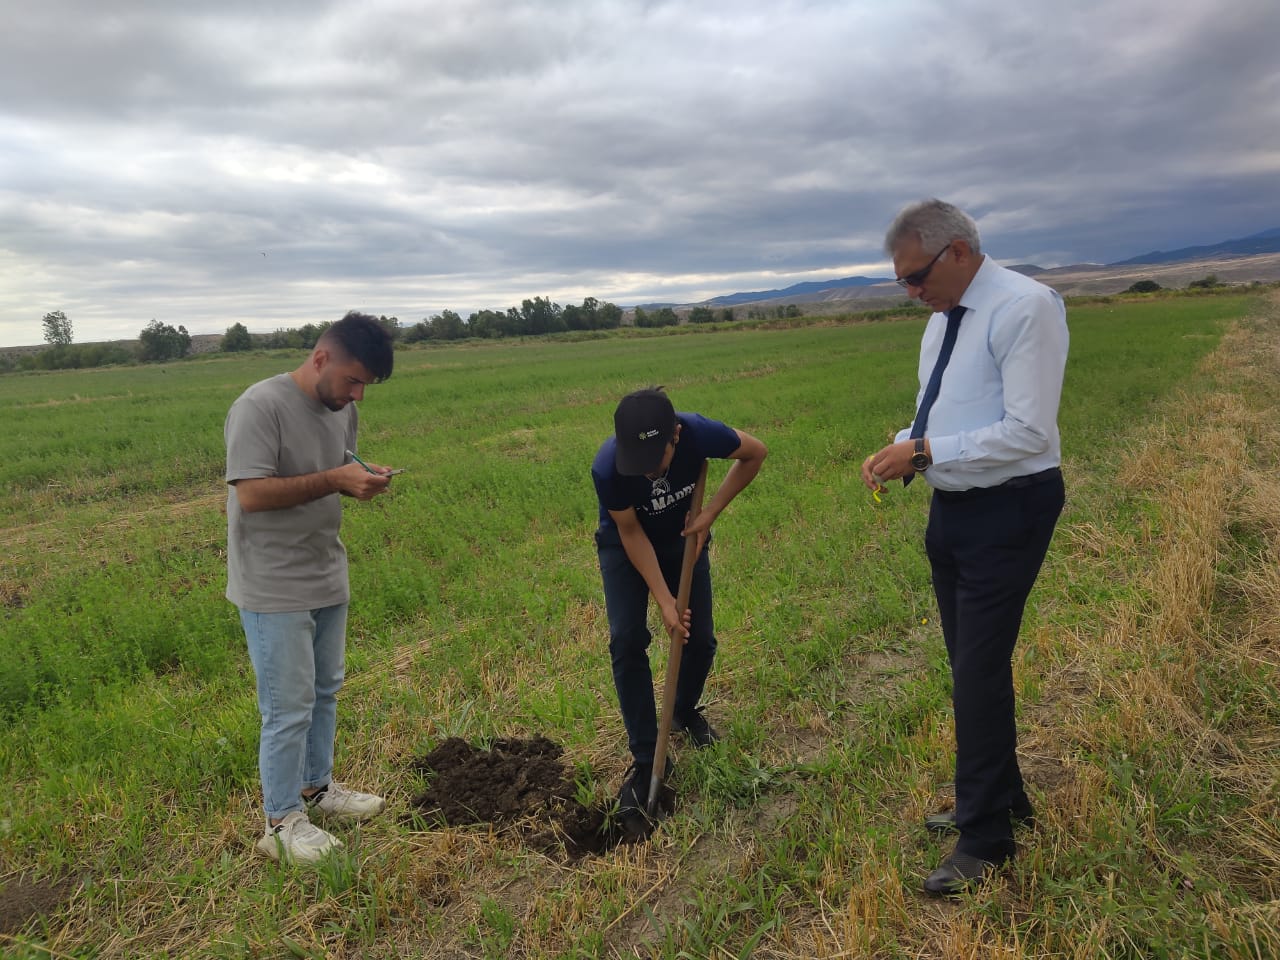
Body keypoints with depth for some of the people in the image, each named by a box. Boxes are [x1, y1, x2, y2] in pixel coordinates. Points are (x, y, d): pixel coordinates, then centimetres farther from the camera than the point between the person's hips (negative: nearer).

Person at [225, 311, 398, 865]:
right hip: (275, 591, -7)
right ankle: (283, 823, 19)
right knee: (289, 709, 1)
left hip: (328, 580, 8)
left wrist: (362, 477, -7)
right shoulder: (261, 406, -20)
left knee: (325, 692, 19)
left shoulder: (343, 409, 3)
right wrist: (335, 480, -26)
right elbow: (251, 493, -24)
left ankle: (316, 787, 38)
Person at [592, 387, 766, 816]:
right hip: (625, 545, -2)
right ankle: (644, 761, -1)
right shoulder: (607, 468, -38)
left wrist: (711, 512, -21)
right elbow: (631, 532, -22)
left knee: (700, 638, 2)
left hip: (683, 538, 2)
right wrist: (664, 601, -23)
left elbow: (755, 453, -16)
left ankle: (685, 712, 34)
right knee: (628, 642, -13)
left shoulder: (699, 433, -36)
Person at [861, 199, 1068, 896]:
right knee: (969, 663, 17)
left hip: (1007, 512, -9)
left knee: (980, 670, -4)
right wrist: (902, 450, -2)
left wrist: (925, 452, -21)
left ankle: (985, 838, 14)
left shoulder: (1026, 308, -17)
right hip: (952, 508, 9)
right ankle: (1001, 798, 37)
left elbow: (1028, 432, -23)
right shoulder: (942, 320, 10)